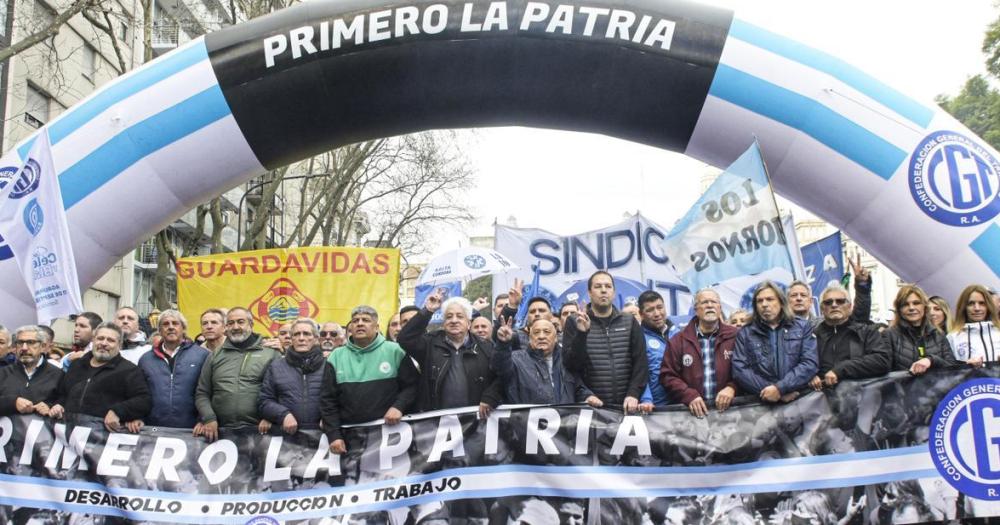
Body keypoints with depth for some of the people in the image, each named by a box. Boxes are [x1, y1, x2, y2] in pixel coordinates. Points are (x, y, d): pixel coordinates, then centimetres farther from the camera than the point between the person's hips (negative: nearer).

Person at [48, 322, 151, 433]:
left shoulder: (128, 370, 9)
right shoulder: (77, 365, 30)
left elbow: (145, 400, -2)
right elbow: (60, 394, 43)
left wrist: (117, 412, -17)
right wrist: (57, 405, 18)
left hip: (106, 431, -4)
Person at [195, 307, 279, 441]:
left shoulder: (270, 354, 4)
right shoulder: (215, 356, 14)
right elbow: (202, 393, 13)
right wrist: (209, 418, -3)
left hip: (258, 431, -2)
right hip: (221, 432, 2)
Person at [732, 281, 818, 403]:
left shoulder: (802, 327, 12)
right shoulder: (744, 333, 11)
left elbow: (810, 363, 0)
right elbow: (739, 370, 0)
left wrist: (779, 388, -11)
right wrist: (774, 392, -9)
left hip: (800, 399, 0)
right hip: (762, 403, 0)